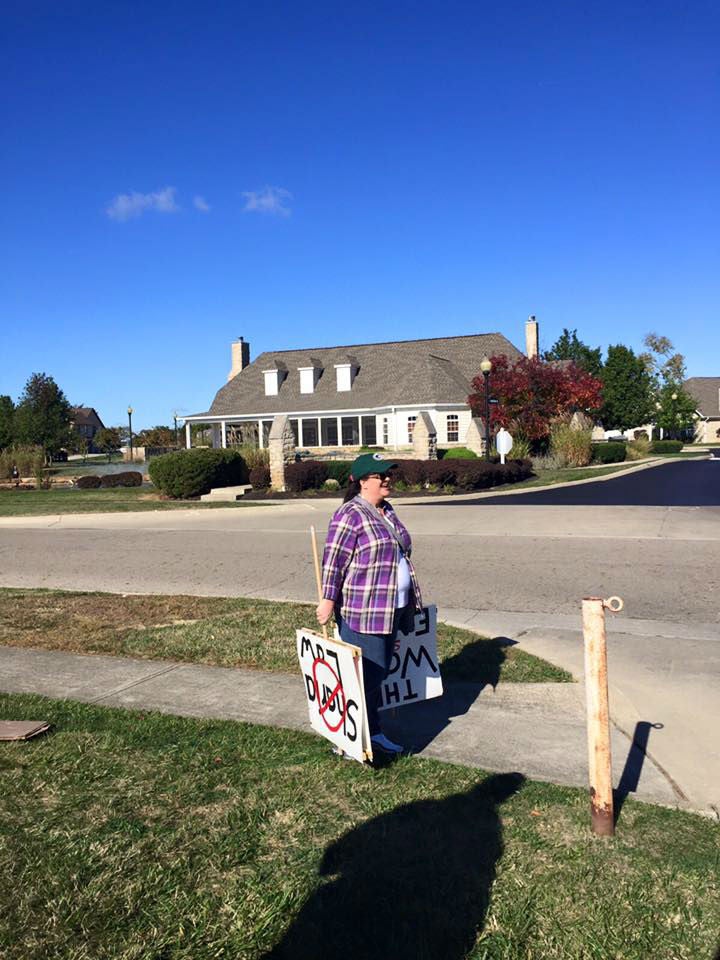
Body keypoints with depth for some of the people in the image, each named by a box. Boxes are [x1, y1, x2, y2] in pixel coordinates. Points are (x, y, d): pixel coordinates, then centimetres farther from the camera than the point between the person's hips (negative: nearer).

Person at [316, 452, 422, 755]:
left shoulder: (387, 511, 14)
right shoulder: (350, 515, -14)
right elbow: (333, 561, -16)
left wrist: (408, 600, 24)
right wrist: (328, 600, -18)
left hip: (392, 609, 9)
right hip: (362, 611, -9)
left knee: (379, 673, 16)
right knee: (364, 676, -3)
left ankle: (374, 732, 29)